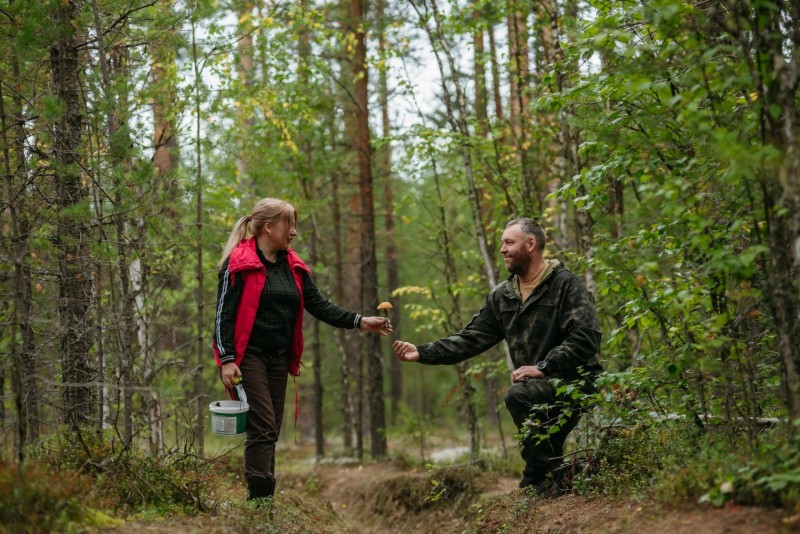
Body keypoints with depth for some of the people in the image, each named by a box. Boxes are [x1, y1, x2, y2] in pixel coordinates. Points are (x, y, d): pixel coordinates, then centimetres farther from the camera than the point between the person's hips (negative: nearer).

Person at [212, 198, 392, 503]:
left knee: (270, 432, 8)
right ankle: (260, 501, -12)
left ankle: (263, 501, 13)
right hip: (248, 357, -7)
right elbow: (224, 313, -11)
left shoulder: (293, 266, 12)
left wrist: (359, 322, -4)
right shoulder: (238, 263, -8)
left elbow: (319, 305, 7)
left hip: (278, 359, 7)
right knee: (262, 429, -13)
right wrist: (226, 359, -18)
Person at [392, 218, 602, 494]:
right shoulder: (501, 296, 10)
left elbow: (586, 337, -19)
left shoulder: (565, 284, -9)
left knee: (518, 396, -30)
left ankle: (542, 476, -19)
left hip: (574, 379, -8)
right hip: (540, 387, 8)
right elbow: (470, 339, 7)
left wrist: (542, 367, -24)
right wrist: (422, 353, -4)